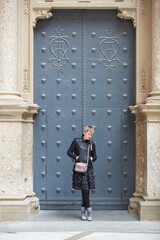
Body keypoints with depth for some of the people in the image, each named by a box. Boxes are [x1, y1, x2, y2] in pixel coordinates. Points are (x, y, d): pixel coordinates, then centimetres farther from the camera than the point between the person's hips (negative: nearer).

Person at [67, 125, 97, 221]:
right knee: (85, 189, -10)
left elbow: (95, 156, 19)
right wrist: (76, 157, -9)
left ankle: (83, 211, 14)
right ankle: (89, 211, -5)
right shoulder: (76, 141, 3)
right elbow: (69, 152, 6)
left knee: (86, 191, 4)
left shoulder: (92, 144, 12)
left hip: (89, 169, 4)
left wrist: (92, 158, -2)